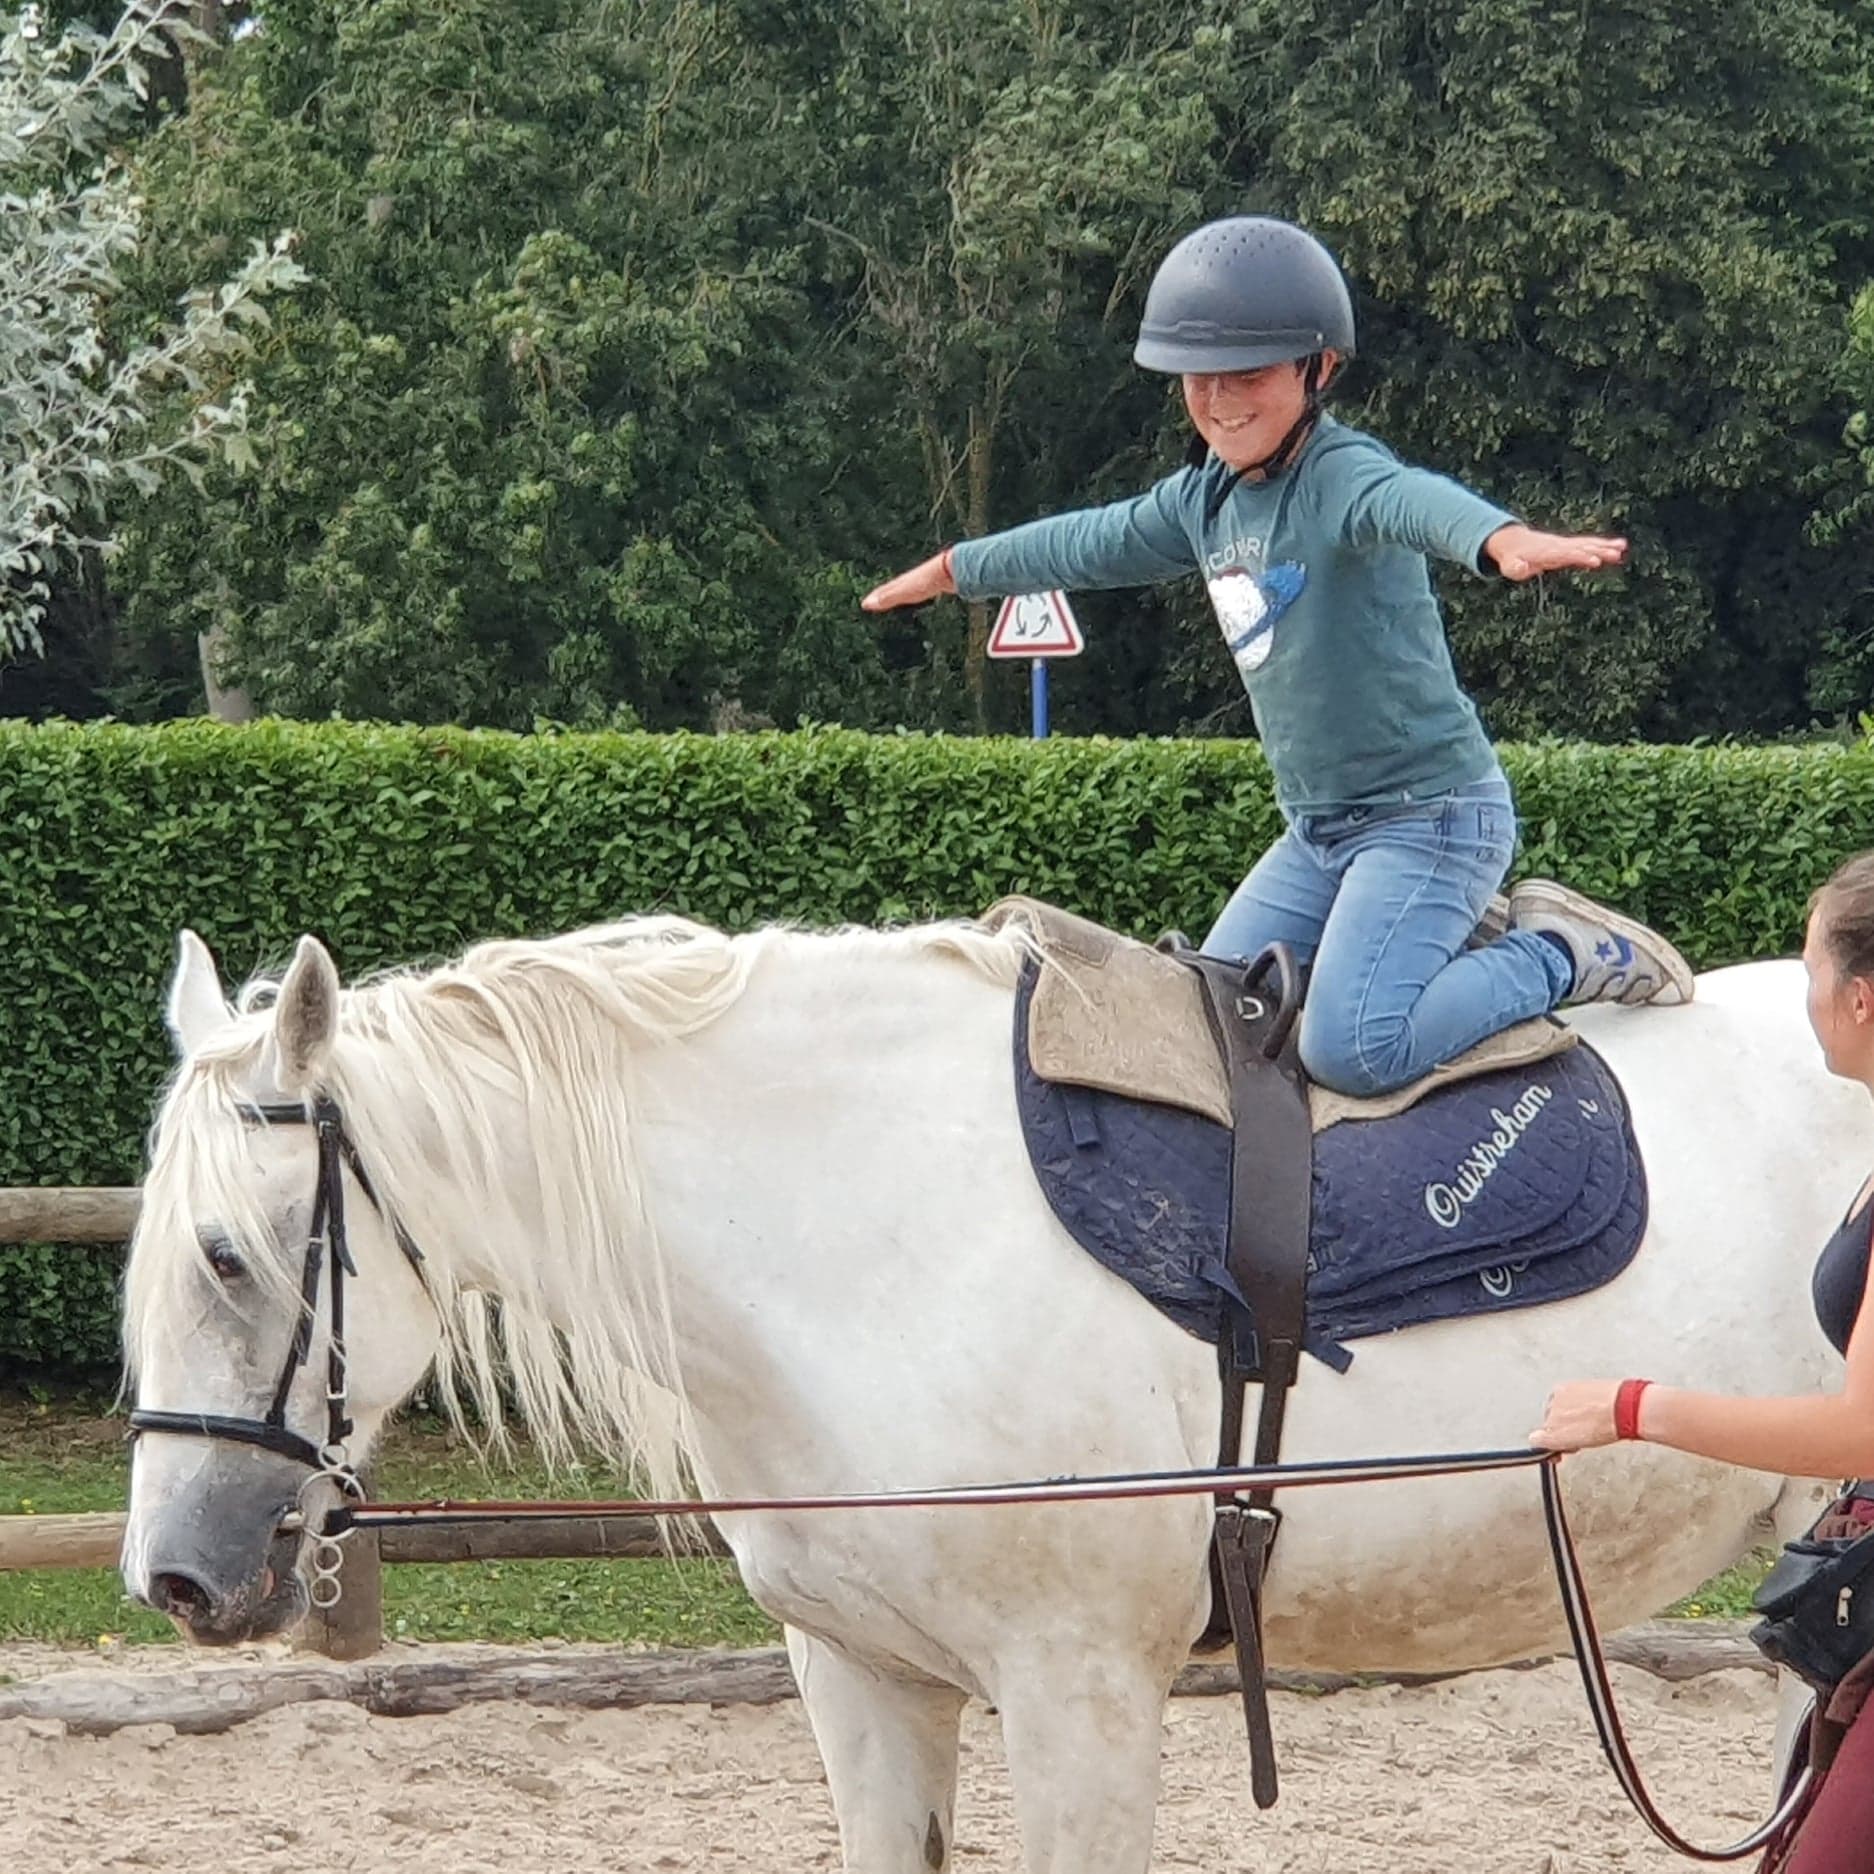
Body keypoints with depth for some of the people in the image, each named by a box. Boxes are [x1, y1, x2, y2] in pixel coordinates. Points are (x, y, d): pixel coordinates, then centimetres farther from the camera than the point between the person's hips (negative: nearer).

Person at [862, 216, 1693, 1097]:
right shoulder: (1207, 495, 8)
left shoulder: (1342, 476, -19)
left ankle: (1564, 958, 0)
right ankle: (1456, 935, 20)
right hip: (1317, 828, 9)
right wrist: (954, 569, 42)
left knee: (1349, 1049, -24)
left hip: (1429, 815, -9)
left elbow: (1414, 500, -43)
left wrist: (1503, 537, -66)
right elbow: (1096, 544, 28)